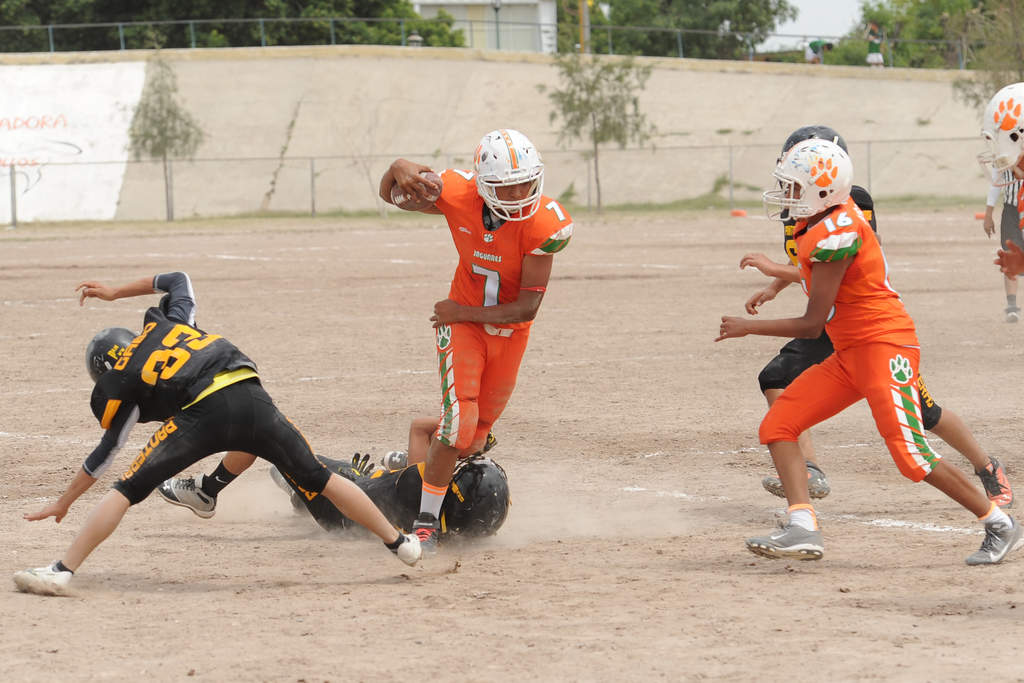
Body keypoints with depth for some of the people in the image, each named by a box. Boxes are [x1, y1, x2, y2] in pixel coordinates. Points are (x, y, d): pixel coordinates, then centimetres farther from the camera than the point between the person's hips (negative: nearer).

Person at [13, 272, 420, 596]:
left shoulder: (118, 387, 19)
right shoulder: (165, 324, 31)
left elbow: (107, 452, 24)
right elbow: (178, 280, 52)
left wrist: (64, 503, 35)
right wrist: (115, 293, 60)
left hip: (203, 414, -4)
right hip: (251, 398, 4)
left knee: (127, 490, 2)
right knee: (317, 480, 17)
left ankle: (62, 572, -6)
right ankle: (400, 543, 24)